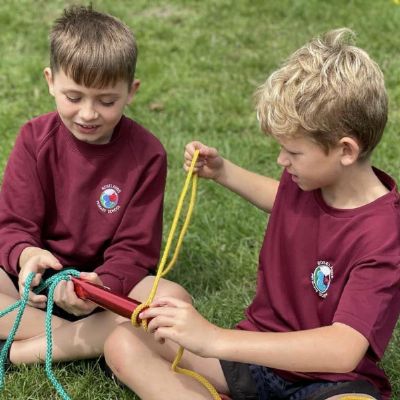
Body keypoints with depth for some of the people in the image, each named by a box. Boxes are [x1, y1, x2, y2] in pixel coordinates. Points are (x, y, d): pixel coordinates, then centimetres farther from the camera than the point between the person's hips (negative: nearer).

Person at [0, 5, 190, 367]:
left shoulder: (147, 155, -9)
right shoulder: (36, 139, -5)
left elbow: (135, 248, -10)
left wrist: (101, 285, -33)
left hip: (109, 281, 0)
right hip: (38, 281, 0)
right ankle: (88, 338, -25)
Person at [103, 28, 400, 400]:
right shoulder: (307, 179, -1)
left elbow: (343, 350, -34)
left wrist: (215, 340, -40)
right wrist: (222, 171, 15)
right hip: (257, 350, 7)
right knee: (124, 343, -13)